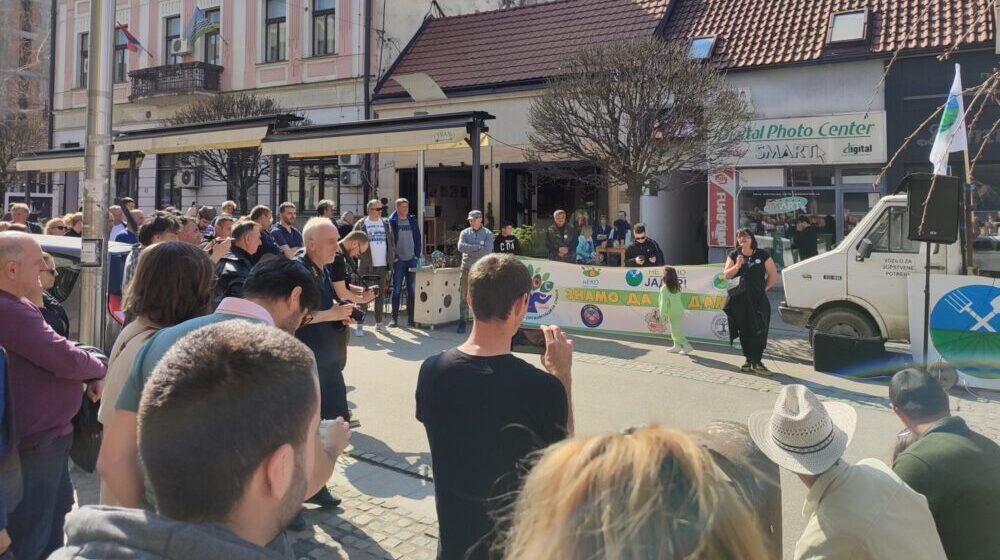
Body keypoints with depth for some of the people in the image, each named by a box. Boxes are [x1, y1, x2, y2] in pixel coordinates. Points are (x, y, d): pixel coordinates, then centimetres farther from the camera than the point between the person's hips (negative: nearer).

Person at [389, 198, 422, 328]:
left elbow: (419, 239, 11)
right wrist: (393, 257, -10)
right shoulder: (391, 222, -2)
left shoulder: (413, 221, 10)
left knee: (412, 290, 6)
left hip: (412, 260, 3)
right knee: (396, 290, 0)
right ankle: (394, 318, 4)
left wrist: (417, 255, 2)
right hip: (398, 260, -3)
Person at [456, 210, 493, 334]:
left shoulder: (487, 234, 4)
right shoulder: (465, 233, 10)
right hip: (466, 269, 2)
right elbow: (460, 247, -9)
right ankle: (462, 322, 7)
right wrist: (478, 247, -11)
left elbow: (488, 250, -11)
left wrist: (470, 250, -8)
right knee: (464, 297, 1)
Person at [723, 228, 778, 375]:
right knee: (744, 331, 6)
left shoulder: (762, 255, 2)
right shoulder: (734, 256, 8)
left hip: (758, 300, -2)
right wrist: (737, 266, -13)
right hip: (739, 300, 2)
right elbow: (726, 275, 2)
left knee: (758, 331, -7)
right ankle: (748, 359, 16)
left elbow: (773, 275, 7)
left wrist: (764, 288, 2)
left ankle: (757, 362, -1)